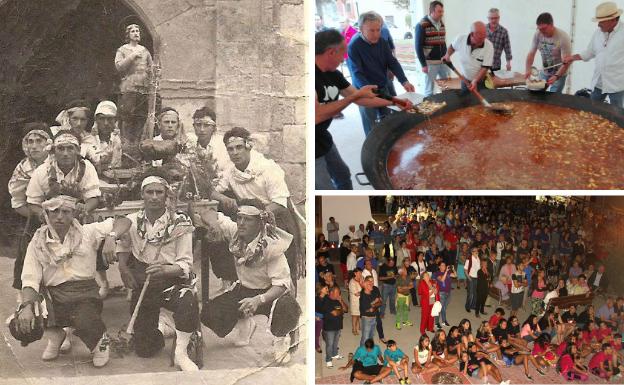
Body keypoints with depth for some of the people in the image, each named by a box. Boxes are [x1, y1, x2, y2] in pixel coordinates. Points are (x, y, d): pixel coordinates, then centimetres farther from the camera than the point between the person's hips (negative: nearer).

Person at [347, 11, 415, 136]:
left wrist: (404, 81, -15)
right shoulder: (354, 46, -19)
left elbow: (392, 62, 0)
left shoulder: (382, 42, -1)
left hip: (383, 88, 6)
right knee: (371, 129, 1)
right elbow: (357, 73, -23)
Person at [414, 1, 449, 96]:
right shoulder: (422, 25, -10)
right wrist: (423, 64, -14)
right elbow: (418, 46, -11)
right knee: (429, 90, 0)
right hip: (430, 63, -6)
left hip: (443, 62, 6)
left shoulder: (442, 24, 10)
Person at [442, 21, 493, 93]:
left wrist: (475, 81, -33)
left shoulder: (489, 46, -22)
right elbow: (452, 47, 11)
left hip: (482, 82, -2)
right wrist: (447, 55, -7)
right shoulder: (460, 39, -15)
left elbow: (485, 68, -22)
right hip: (465, 81, 2)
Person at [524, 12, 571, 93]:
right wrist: (528, 70, -23)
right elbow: (531, 54, -6)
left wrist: (556, 76, -37)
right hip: (544, 73, 4)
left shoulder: (563, 37, -23)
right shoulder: (537, 34, -12)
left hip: (559, 74, -4)